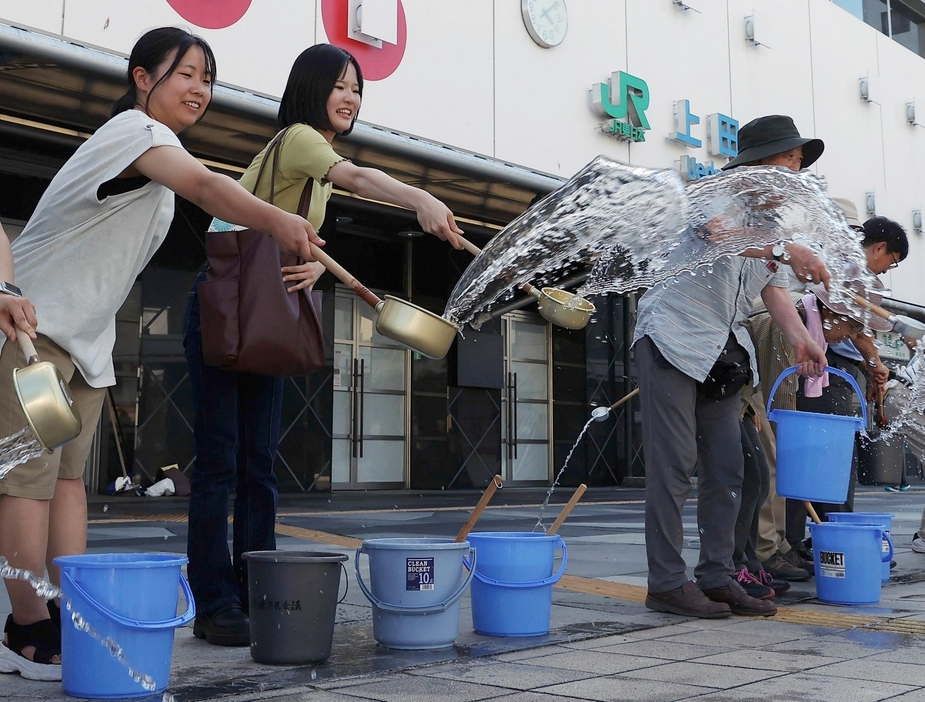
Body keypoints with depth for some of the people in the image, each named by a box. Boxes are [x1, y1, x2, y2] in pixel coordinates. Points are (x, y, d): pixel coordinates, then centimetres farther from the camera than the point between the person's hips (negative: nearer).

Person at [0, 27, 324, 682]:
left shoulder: (156, 145, 15)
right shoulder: (135, 130, -17)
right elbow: (205, 186, -38)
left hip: (87, 333, 10)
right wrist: (274, 218, -55)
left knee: (68, 473, 5)